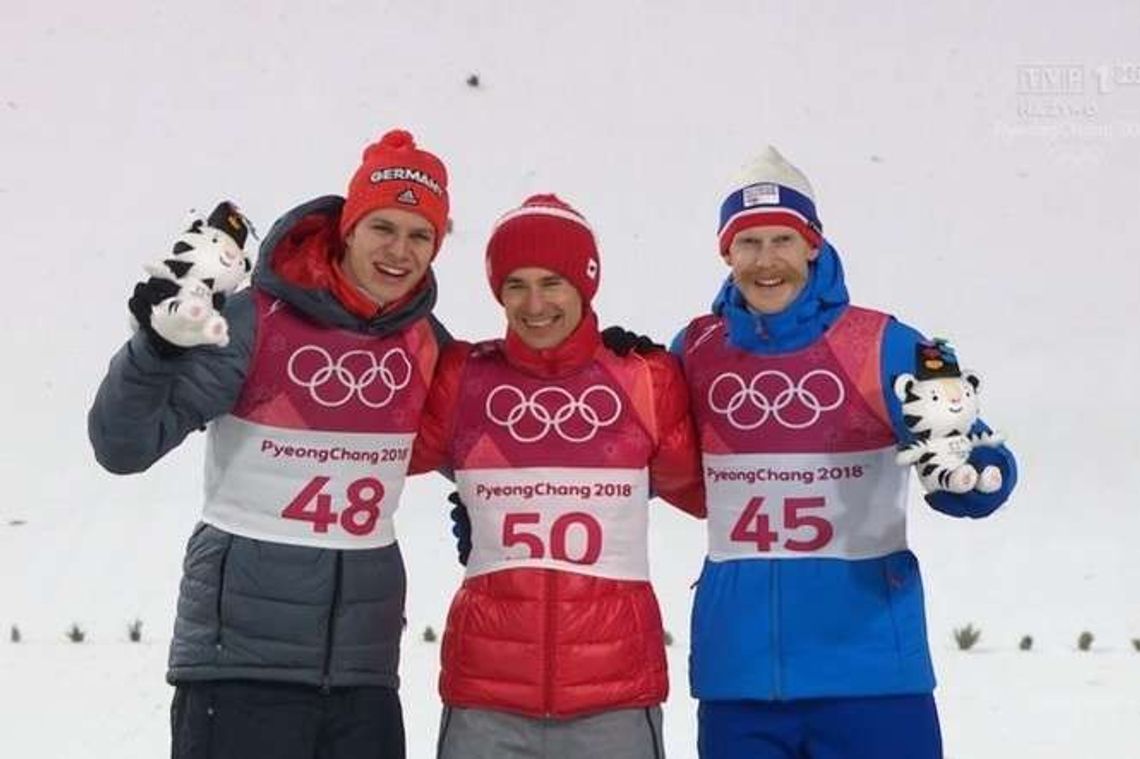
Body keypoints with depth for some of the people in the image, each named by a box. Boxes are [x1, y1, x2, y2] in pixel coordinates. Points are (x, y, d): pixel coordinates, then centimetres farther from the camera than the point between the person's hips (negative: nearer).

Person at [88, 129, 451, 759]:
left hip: (365, 664, 4)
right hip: (242, 654, -4)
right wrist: (158, 346, -30)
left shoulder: (424, 342, 3)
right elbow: (124, 448, -14)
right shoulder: (257, 320, -10)